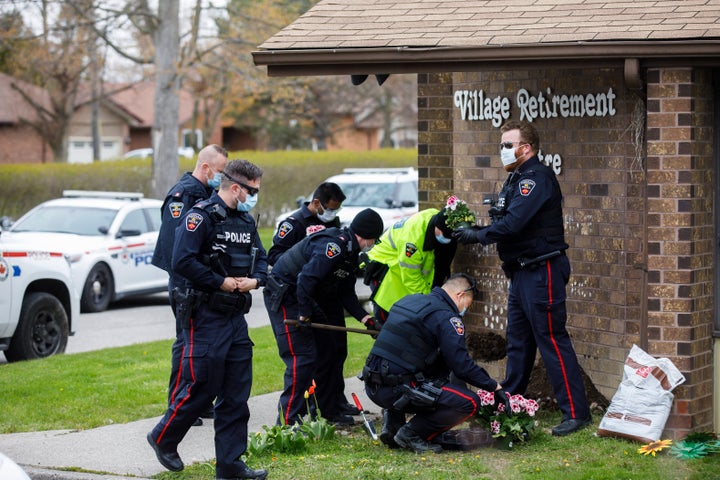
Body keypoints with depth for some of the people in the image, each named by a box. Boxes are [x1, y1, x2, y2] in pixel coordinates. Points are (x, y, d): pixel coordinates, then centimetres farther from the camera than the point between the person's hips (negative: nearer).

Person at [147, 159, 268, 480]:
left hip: (236, 318, 8)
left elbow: (261, 258, 21)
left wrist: (255, 280, -1)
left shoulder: (246, 221, 13)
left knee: (236, 393, 6)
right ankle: (163, 439, 20)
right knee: (202, 387, -4)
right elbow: (182, 262, -22)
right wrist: (222, 282, -17)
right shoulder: (202, 216, -13)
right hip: (206, 317, -8)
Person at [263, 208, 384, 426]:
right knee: (302, 357, -14)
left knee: (325, 351, 12)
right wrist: (304, 315, -24)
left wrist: (365, 318, 2)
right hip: (283, 295, -11)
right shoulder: (334, 245, -24)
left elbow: (346, 293, 14)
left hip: (304, 297, 11)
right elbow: (306, 278, -32)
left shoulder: (350, 252, 10)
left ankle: (327, 411, 21)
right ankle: (288, 421, -12)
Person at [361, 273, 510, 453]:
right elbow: (461, 363, -11)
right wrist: (495, 387, 0)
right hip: (396, 389, -9)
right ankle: (411, 435, -6)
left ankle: (392, 423, 19)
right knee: (469, 403, -8)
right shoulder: (446, 317, -7)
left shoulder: (410, 300, 19)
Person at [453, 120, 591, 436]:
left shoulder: (537, 178, -16)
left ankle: (576, 413, -8)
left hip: (542, 272, -10)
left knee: (552, 340, -10)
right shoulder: (516, 178, 17)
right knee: (517, 341, 17)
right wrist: (479, 228, -1)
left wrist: (478, 236, -14)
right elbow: (506, 220, 16)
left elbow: (513, 222, -25)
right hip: (522, 272, 11)